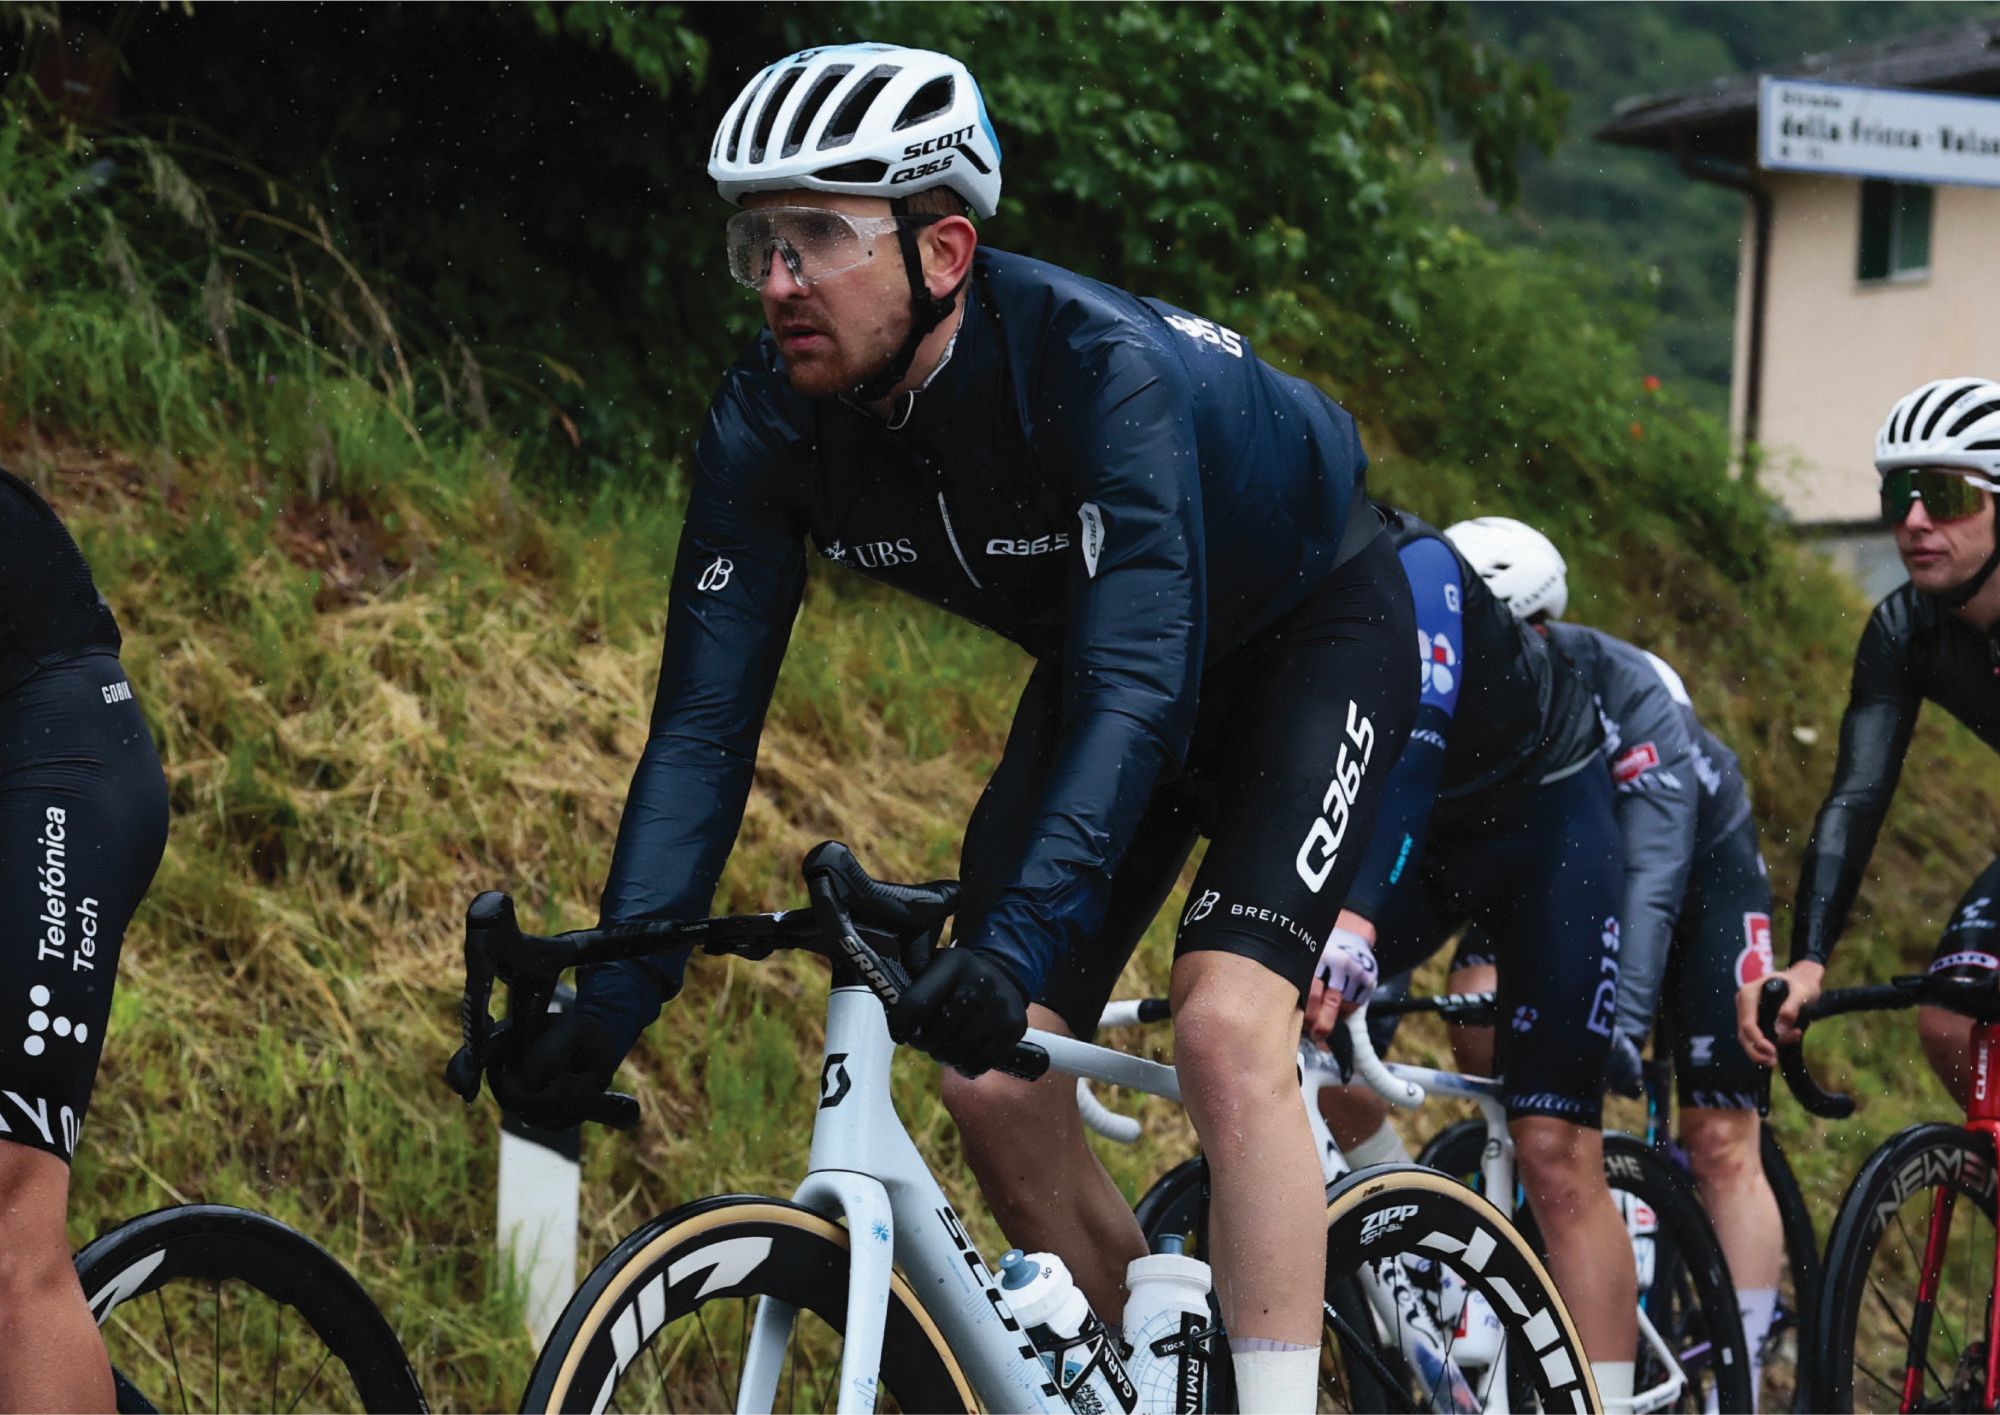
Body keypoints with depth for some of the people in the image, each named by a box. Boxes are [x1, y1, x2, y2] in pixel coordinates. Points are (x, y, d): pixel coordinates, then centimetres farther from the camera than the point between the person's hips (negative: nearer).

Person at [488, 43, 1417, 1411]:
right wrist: (607, 1001, -32)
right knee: (993, 1078, -4)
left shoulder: (1097, 365, -37)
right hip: (1105, 658, 6)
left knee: (1226, 1026, -26)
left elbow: (1139, 679, -46)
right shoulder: (769, 421, -20)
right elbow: (705, 720, -21)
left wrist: (1018, 938, -58)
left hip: (1309, 624, -6)